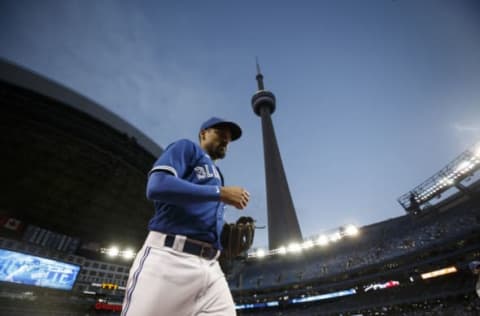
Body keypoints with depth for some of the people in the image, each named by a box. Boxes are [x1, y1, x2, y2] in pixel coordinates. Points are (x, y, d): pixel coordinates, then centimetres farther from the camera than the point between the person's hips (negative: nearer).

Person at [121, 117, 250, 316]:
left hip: (210, 267, 7)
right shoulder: (187, 148, 7)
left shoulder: (216, 177, 27)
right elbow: (157, 186, -13)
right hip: (169, 257, -7)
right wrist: (220, 193, -12)